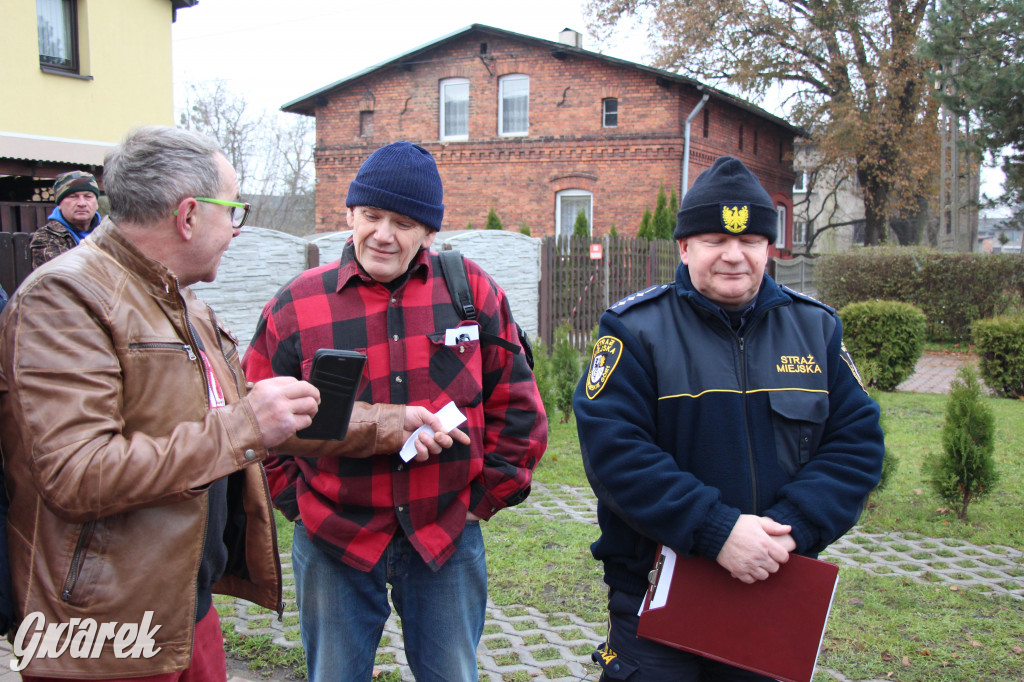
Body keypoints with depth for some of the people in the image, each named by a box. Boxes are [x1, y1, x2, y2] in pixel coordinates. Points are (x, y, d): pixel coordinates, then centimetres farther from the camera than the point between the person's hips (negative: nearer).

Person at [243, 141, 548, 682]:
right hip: (333, 543, 0)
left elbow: (515, 407, 4)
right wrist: (297, 503, 0)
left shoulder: (471, 291, -2)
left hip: (448, 538, 1)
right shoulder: (297, 306, -4)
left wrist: (485, 497, 3)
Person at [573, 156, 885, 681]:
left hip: (778, 597, 4)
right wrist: (716, 531, -24)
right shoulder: (637, 329, -8)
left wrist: (791, 528, -16)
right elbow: (612, 448, -18)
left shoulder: (816, 329, 5)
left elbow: (857, 442, 0)